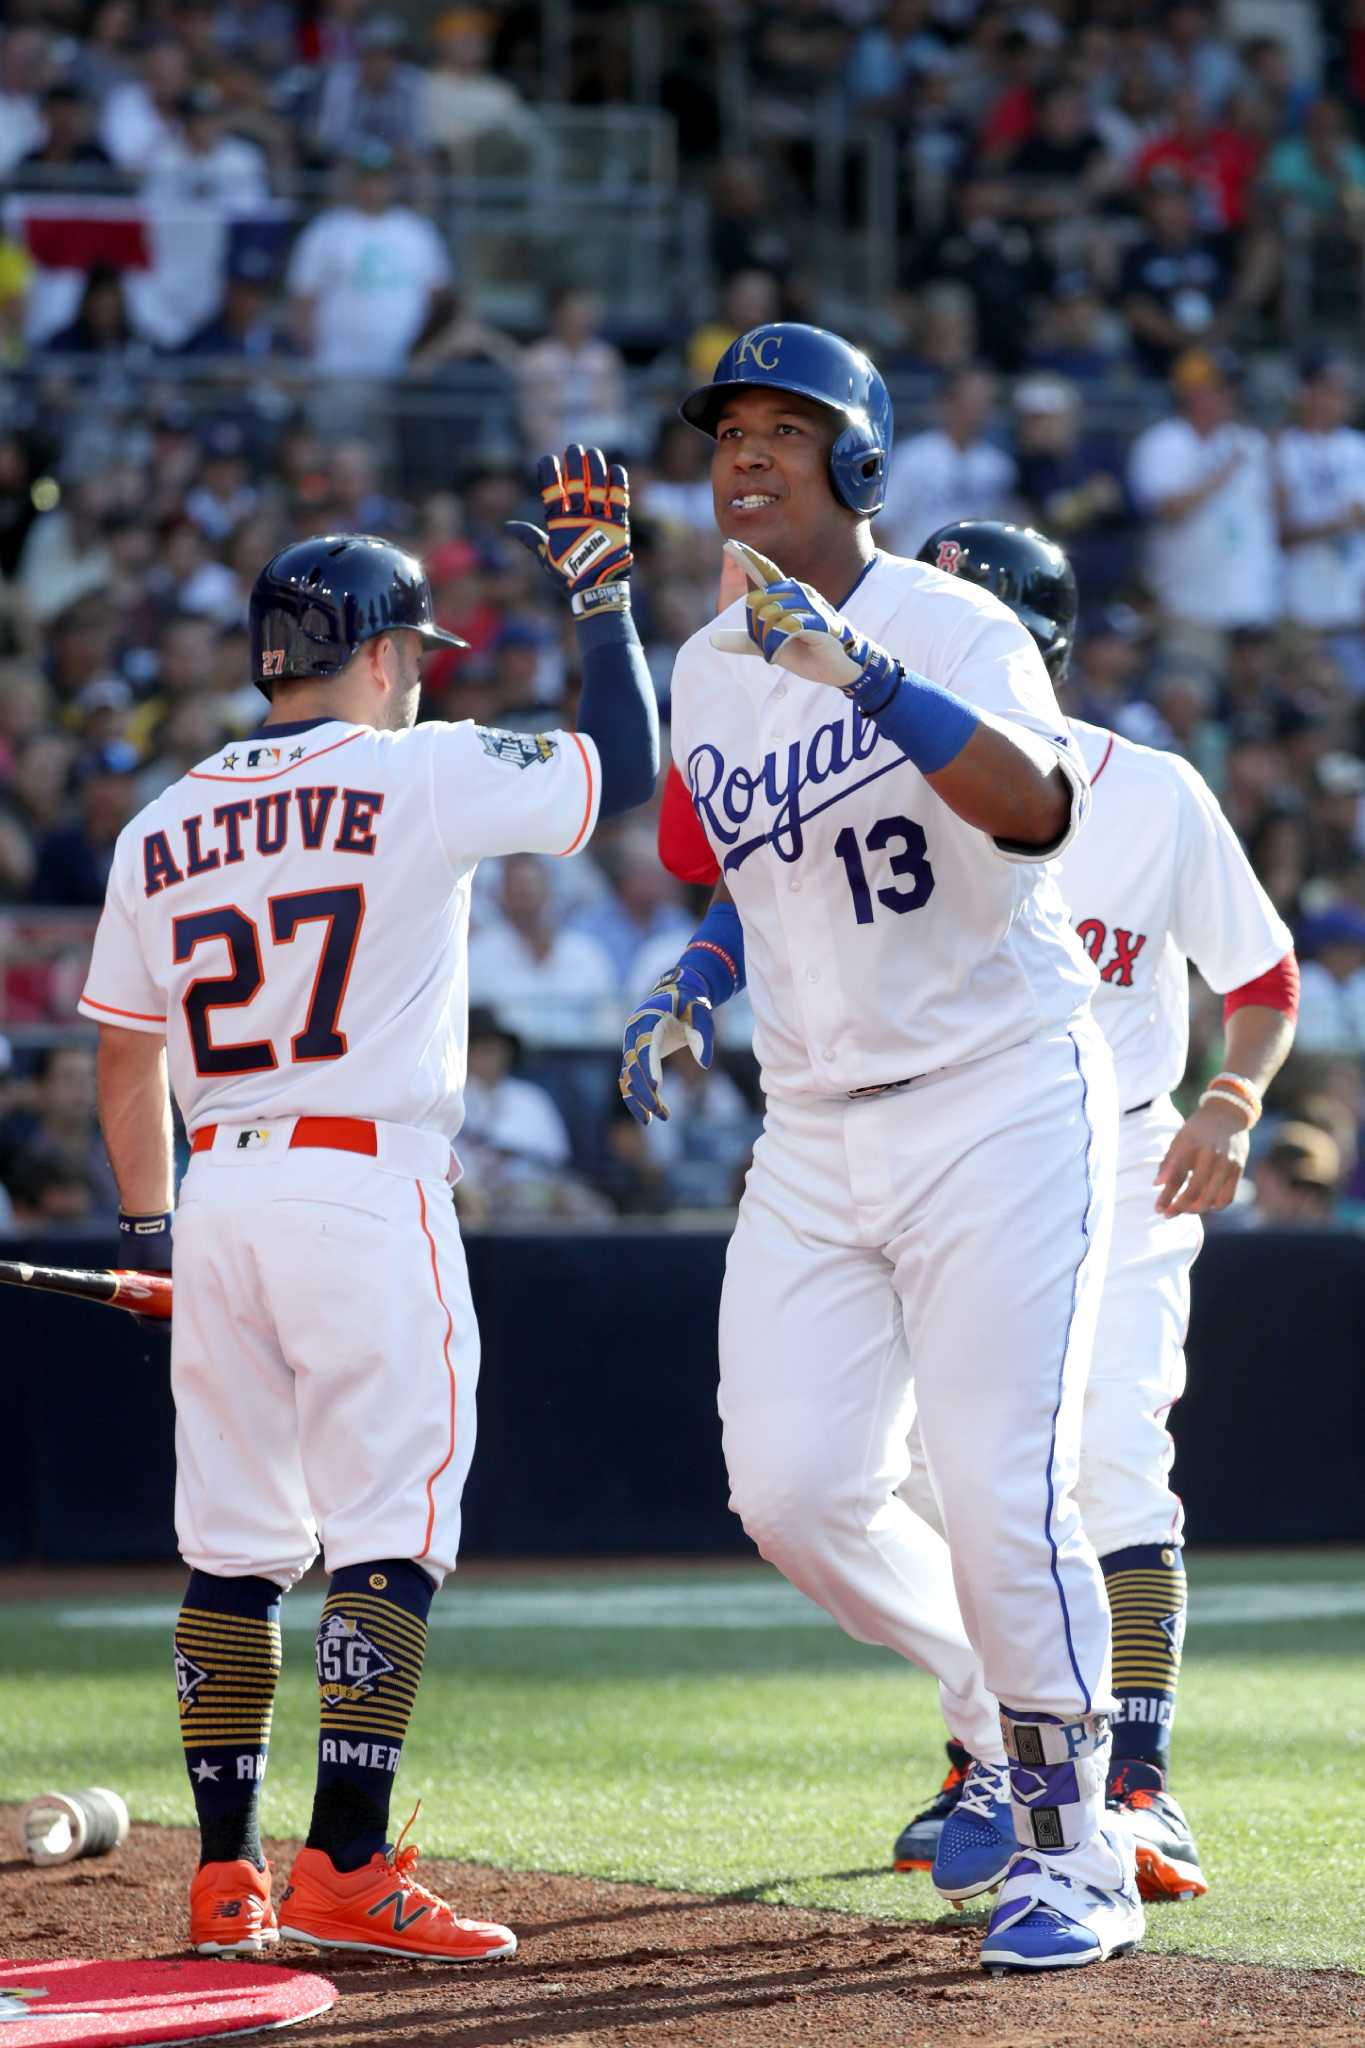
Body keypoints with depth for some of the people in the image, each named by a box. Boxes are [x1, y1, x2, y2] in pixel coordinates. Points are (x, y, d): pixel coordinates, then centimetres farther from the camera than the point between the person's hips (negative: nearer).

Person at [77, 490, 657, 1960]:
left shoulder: (161, 830, 11)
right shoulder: (421, 778, -5)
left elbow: (125, 1063, 16)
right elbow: (624, 768, 0)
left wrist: (147, 1234, 25)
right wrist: (602, 593, 11)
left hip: (218, 1192, 6)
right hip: (368, 1189, -6)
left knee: (233, 1545, 9)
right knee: (390, 1537, -4)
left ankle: (225, 1876, 10)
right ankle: (345, 1868, -12)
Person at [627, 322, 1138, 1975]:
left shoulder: (953, 630, -13)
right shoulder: (707, 672, 9)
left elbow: (1039, 811, -33)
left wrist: (865, 678, -42)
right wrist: (692, 987, 7)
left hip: (998, 1105, -6)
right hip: (812, 1135, 6)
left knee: (1000, 1495, -10)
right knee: (791, 1493, -2)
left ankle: (1077, 1844, 6)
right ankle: (997, 1703, 25)